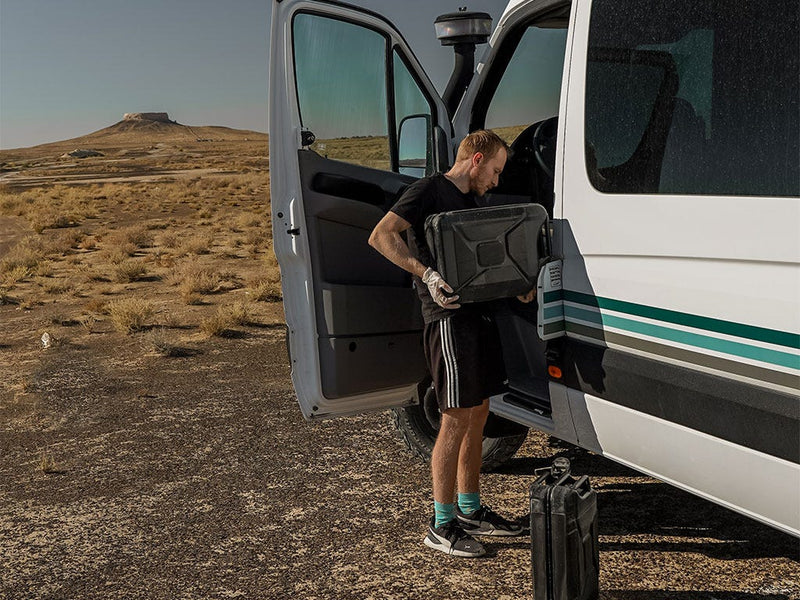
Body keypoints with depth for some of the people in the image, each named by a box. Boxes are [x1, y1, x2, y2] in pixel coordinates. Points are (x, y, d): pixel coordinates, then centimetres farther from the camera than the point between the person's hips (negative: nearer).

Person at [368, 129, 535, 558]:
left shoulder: (470, 201, 22)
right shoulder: (429, 191, -5)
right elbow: (381, 236, -15)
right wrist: (425, 272, -26)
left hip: (478, 310, 10)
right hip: (448, 316, -9)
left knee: (478, 414, 14)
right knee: (457, 419, -7)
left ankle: (470, 511, 26)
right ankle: (441, 525, 3)